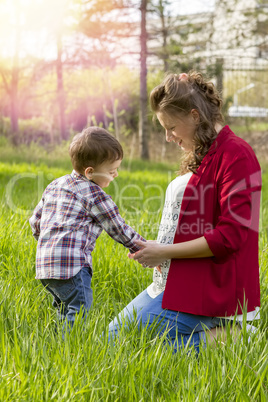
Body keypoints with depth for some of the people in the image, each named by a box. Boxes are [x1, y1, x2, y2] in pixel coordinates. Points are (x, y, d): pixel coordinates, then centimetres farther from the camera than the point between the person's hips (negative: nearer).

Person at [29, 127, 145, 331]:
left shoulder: (55, 185, 20)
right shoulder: (95, 194, -4)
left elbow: (35, 221, 25)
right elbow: (119, 229, 2)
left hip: (45, 265, 9)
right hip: (71, 264, -9)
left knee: (66, 310, 16)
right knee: (79, 310, -12)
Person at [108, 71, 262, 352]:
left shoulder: (236, 155, -16)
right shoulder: (202, 156, 14)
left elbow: (230, 236, -22)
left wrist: (165, 251, -16)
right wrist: (155, 250, 3)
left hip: (203, 290, -10)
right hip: (173, 281, 10)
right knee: (115, 332, 14)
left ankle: (215, 339, -2)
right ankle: (211, 331, 10)